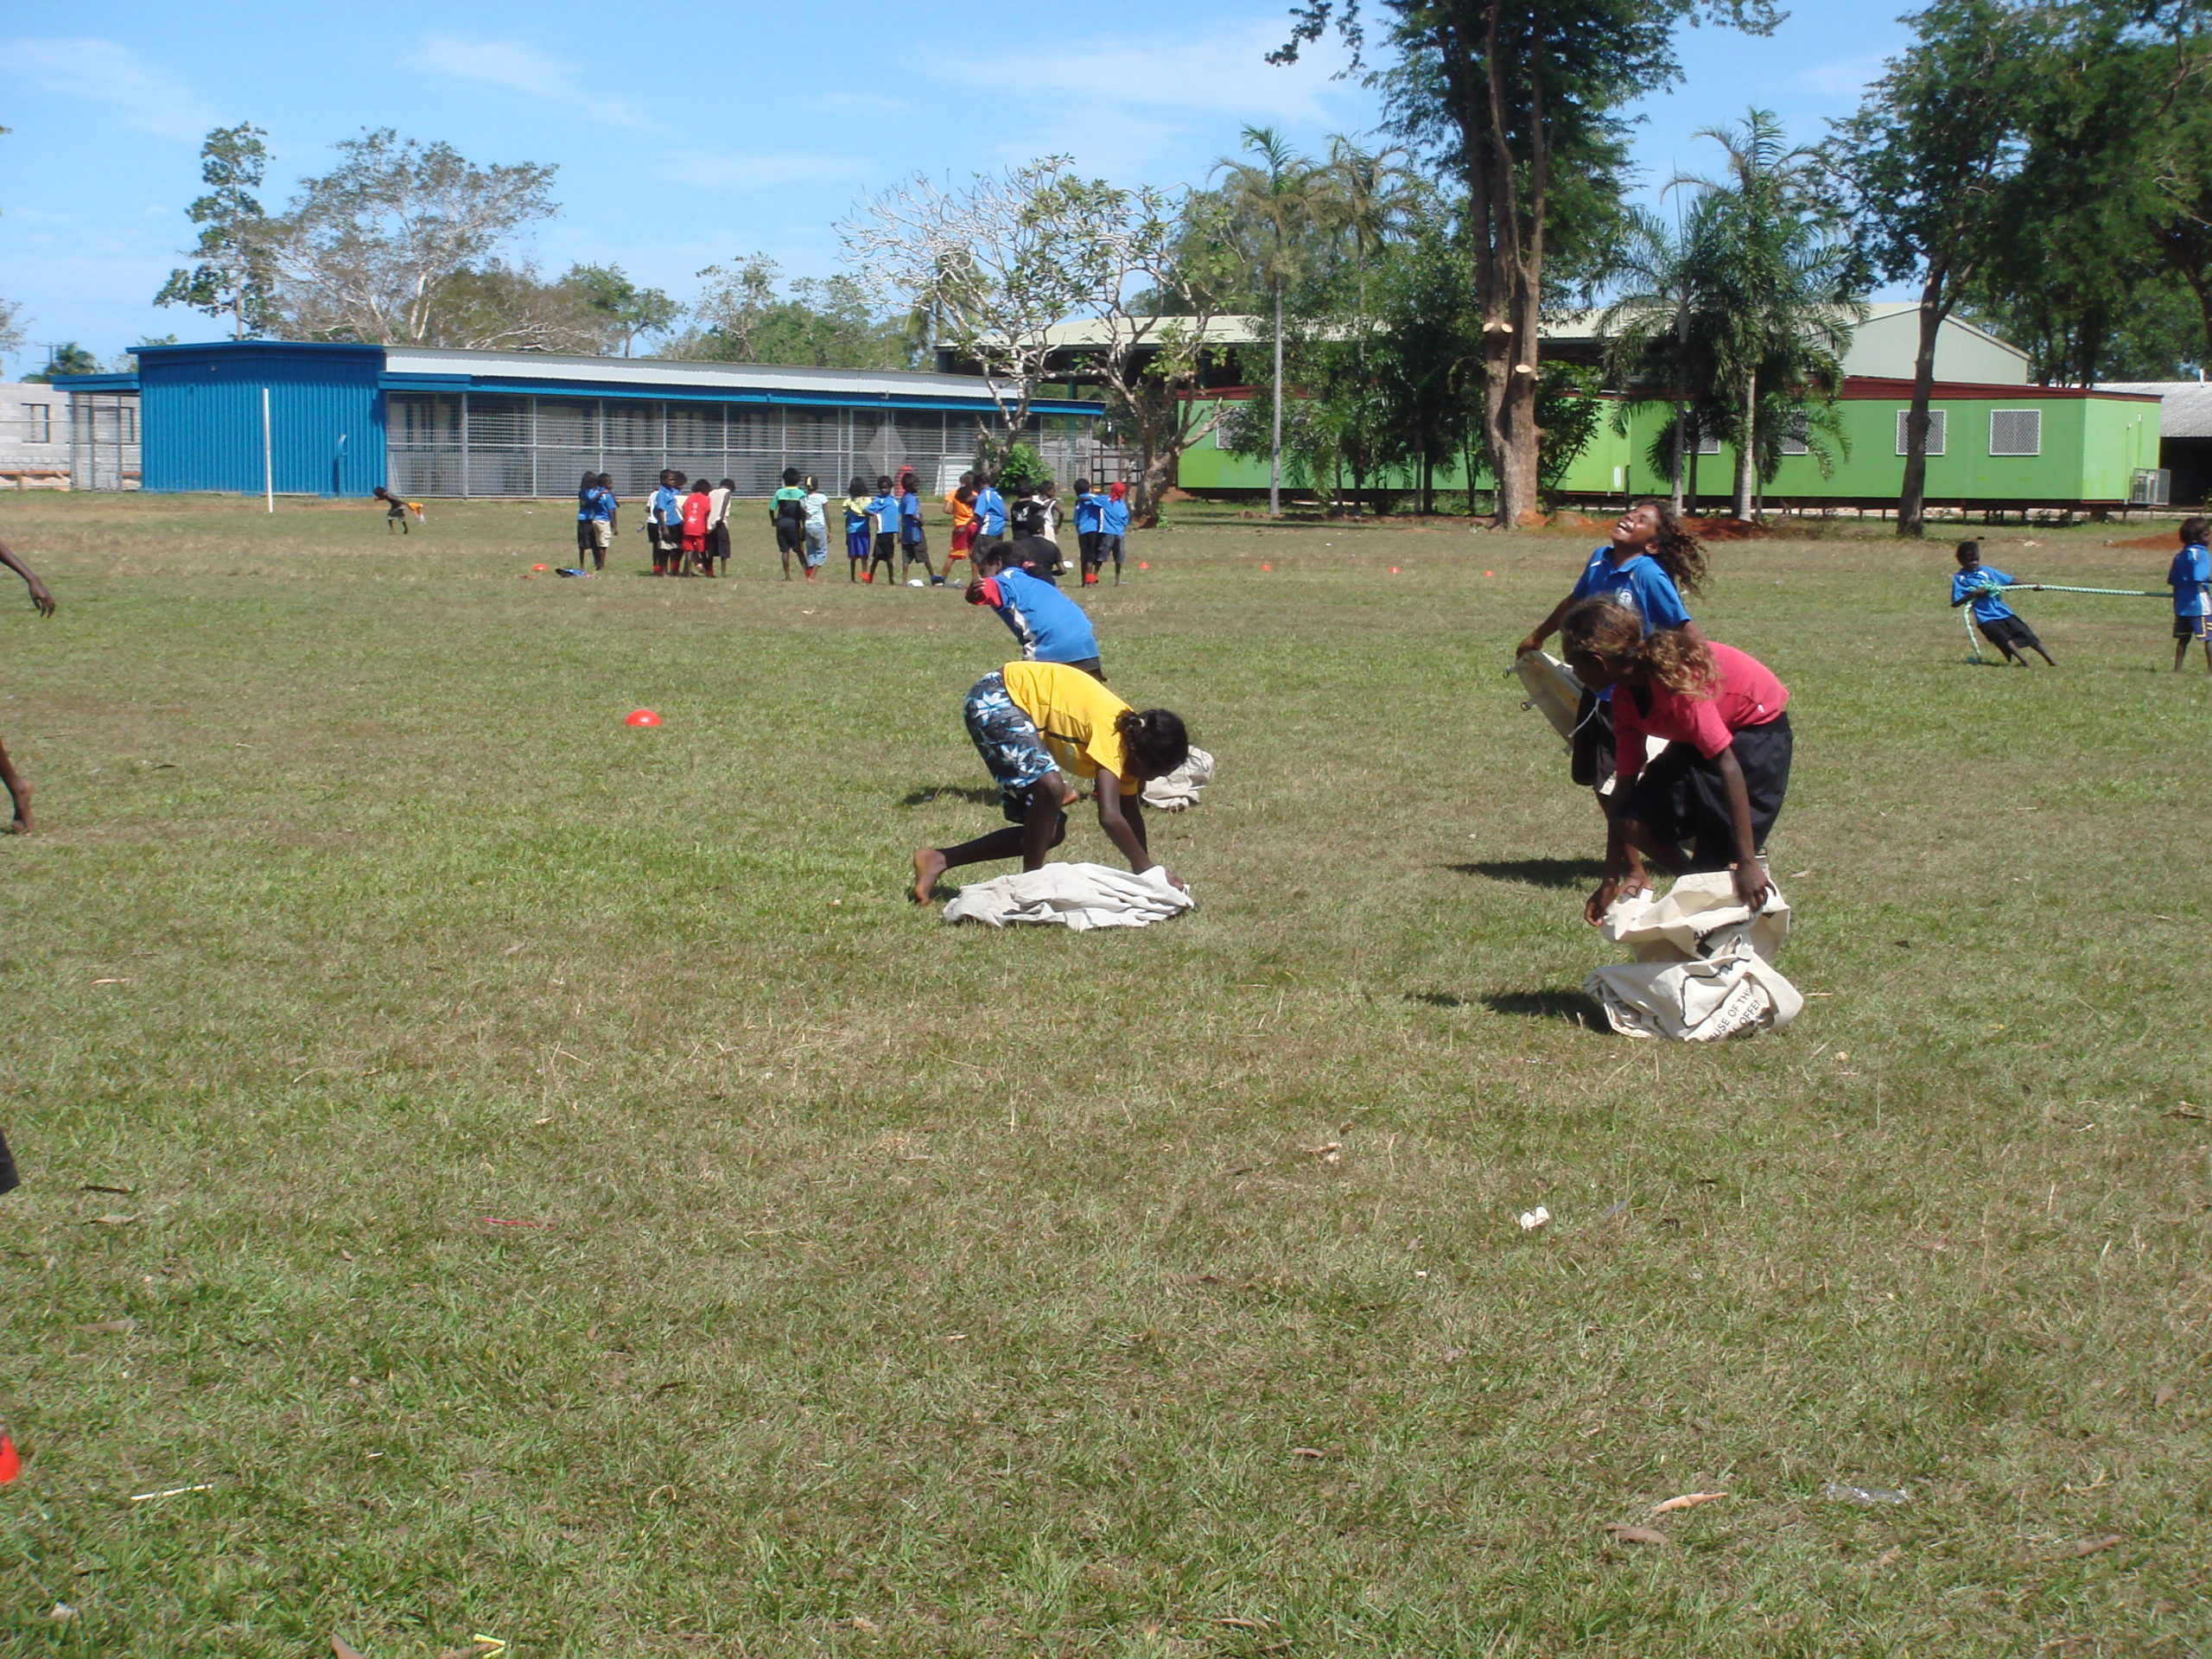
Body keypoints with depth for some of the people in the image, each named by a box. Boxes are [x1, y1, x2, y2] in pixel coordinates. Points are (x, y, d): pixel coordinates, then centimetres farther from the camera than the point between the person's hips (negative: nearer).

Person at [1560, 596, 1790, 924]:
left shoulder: (1675, 679, -34)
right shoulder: (1625, 696, -8)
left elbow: (1728, 765, -37)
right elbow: (1625, 781, -2)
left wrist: (1748, 862, -39)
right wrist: (1611, 882, -1)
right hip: (1697, 737, 8)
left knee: (1716, 857, -19)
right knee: (1634, 822, -9)